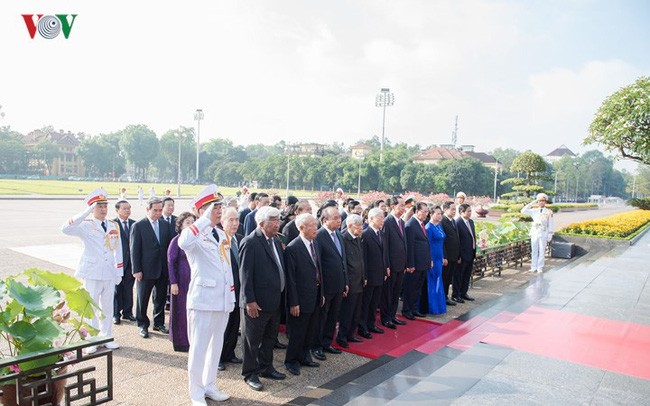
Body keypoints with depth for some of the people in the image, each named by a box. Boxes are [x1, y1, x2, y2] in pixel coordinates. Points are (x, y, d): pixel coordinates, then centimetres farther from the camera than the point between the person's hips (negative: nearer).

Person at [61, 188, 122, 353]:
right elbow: (66, 229, -28)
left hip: (109, 274, 4)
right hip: (91, 274, -4)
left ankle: (107, 338, 25)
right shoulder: (86, 225, -7)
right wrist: (87, 212, -28)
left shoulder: (114, 226, 7)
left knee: (107, 307, 13)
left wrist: (119, 272, 9)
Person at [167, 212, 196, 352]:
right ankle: (181, 342, 21)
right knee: (182, 311, 7)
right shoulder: (177, 241, -7)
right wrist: (173, 283, -10)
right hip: (182, 281, -4)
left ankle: (192, 340, 22)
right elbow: (170, 262, -7)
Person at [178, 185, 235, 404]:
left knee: (216, 345, 17)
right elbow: (183, 243, -38)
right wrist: (206, 219, -35)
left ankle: (209, 385, 32)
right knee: (199, 347, 4)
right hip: (203, 299, -7)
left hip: (223, 299, 7)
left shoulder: (222, 234, 11)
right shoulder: (194, 234, -11)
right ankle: (196, 393, 19)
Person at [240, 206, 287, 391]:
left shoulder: (276, 241, 9)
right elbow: (245, 274, -18)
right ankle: (250, 374, 23)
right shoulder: (250, 242, -16)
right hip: (257, 303, -8)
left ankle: (266, 367, 37)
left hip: (275, 301, 8)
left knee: (270, 337, 20)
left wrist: (281, 294, 12)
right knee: (252, 340, 8)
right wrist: (250, 300, -19)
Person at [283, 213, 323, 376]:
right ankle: (291, 361, 27)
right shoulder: (292, 248, -19)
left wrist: (321, 293, 14)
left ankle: (304, 356, 38)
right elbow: (290, 278, -17)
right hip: (301, 298, -7)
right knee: (298, 332, 7)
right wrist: (293, 303, -16)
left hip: (315, 297, 8)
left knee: (311, 330, 19)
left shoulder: (315, 244, 6)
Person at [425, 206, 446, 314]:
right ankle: (433, 308, 9)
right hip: (432, 258, -8)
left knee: (438, 282, 14)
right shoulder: (429, 227, -14)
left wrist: (443, 257, 15)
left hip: (439, 258, 8)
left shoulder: (439, 226, 11)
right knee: (433, 283, -1)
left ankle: (439, 305, 25)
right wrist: (430, 260, -17)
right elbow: (427, 245, -16)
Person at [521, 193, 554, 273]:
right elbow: (523, 211, -2)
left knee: (542, 251, 1)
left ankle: (540, 268, 8)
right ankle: (534, 267, 11)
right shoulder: (534, 211, 8)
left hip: (543, 234, -2)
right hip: (534, 232, 2)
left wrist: (550, 235, -3)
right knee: (534, 251, 5)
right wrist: (532, 203, -4)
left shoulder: (549, 212, 3)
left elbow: (550, 224, 2)